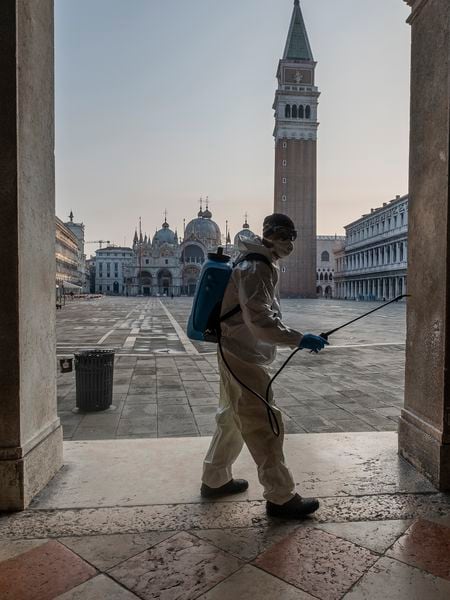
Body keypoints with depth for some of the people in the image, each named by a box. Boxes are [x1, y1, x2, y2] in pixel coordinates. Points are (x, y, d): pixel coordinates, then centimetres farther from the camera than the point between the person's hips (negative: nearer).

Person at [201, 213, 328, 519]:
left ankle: (215, 480, 36)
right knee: (265, 425, -2)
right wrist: (299, 339, -27)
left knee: (233, 419, 20)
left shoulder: (264, 263, 14)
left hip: (238, 355, 11)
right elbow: (260, 321, -28)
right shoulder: (257, 268, -18)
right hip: (243, 358, -11)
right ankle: (281, 497, 11)